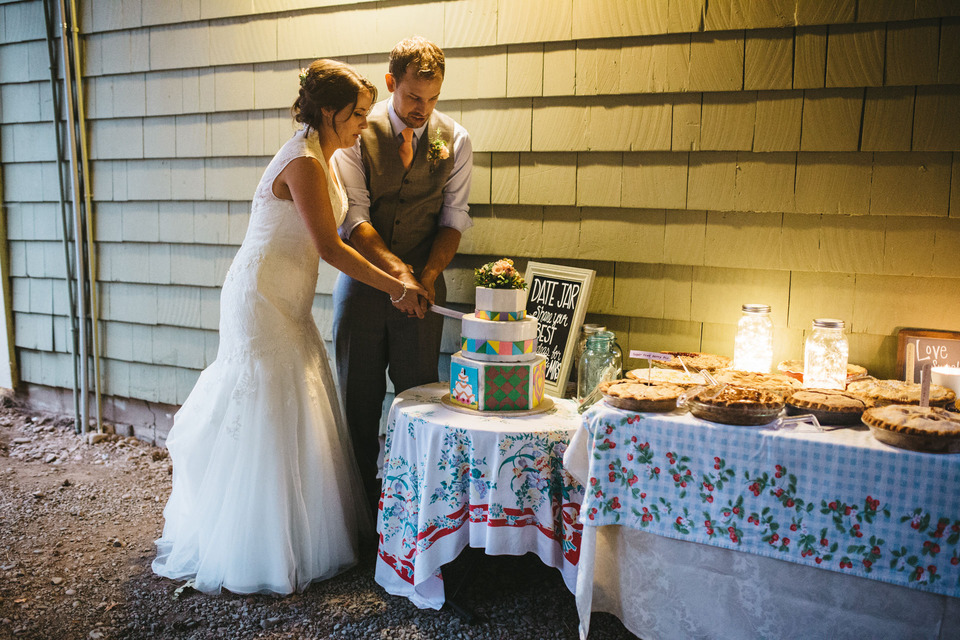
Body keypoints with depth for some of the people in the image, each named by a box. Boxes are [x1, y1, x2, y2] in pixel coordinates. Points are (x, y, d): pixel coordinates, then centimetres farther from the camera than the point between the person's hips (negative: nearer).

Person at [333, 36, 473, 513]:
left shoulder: (455, 140, 3)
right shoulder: (357, 134, -2)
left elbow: (453, 219, 2)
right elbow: (353, 218, -9)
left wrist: (427, 275, -14)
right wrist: (396, 269, -22)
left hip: (423, 282, 1)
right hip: (362, 278, 0)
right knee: (358, 396, 5)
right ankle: (363, 504, 20)